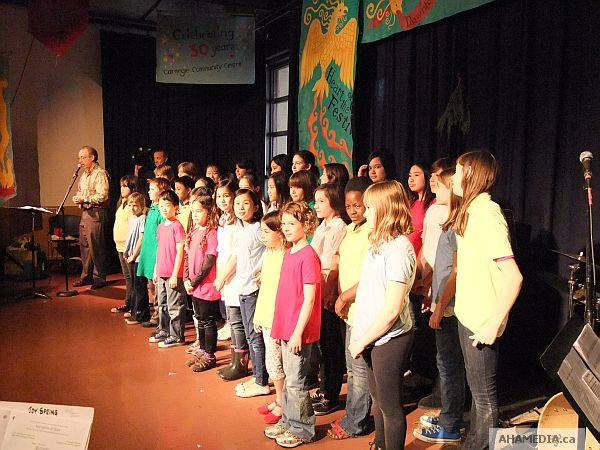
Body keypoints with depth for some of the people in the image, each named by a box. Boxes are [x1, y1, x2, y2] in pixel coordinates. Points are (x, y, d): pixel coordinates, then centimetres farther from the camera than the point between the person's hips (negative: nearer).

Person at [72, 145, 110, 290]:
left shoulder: (100, 174, -11)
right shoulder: (84, 174, 19)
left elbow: (102, 196, -20)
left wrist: (84, 198, -17)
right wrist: (77, 198, 8)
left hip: (96, 214, -9)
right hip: (85, 213, 9)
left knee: (96, 247, -5)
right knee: (84, 245, 12)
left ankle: (99, 278, 4)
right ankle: (86, 276, 22)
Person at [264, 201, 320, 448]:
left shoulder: (308, 256, -17)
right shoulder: (289, 254, 10)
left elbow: (309, 298, -18)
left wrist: (298, 332, -18)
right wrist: (282, 327, 17)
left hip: (299, 331, -8)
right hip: (286, 327, 8)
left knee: (295, 382, 3)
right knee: (289, 378, 19)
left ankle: (302, 429, 19)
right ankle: (287, 421, 33)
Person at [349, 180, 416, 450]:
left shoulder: (398, 248, -21)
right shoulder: (378, 243, 6)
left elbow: (392, 309, -23)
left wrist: (362, 341, -14)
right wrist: (359, 333, 4)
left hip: (390, 339, -9)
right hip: (372, 337, 9)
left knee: (390, 405, 8)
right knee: (378, 398, 25)